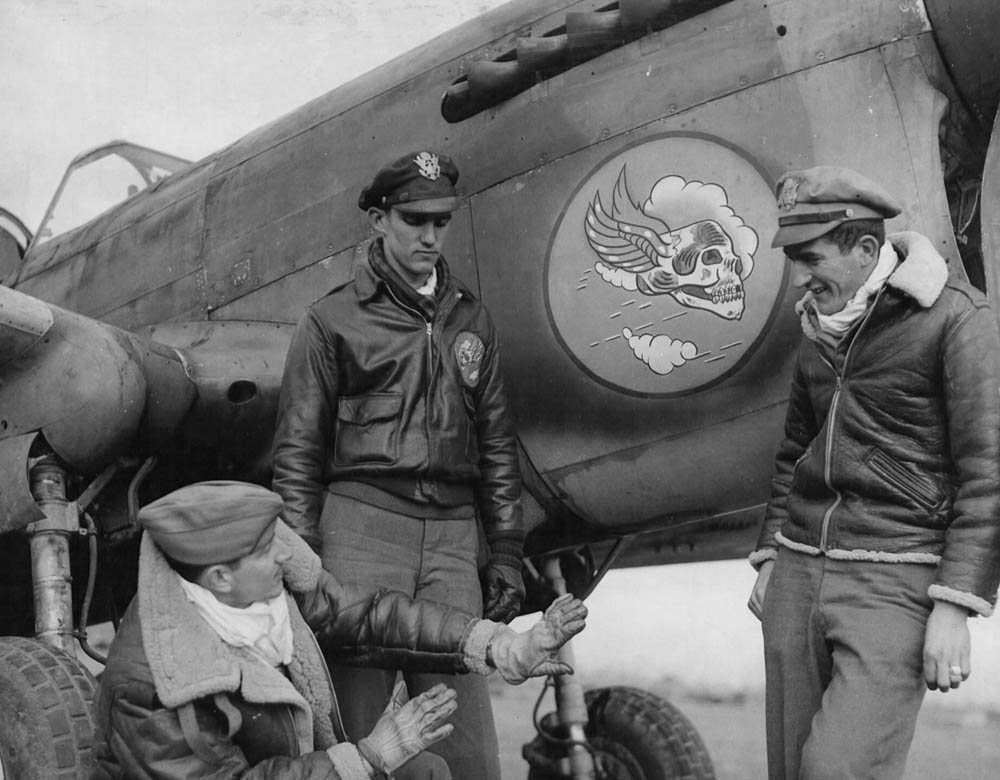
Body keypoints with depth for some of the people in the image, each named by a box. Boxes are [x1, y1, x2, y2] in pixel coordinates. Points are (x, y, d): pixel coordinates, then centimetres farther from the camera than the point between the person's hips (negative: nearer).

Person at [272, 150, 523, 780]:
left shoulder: (471, 320, 17)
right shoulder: (332, 320, 6)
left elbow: (496, 445, 17)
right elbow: (298, 453, 3)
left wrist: (505, 552, 11)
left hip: (453, 534, 3)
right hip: (361, 522, -3)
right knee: (353, 724, -1)